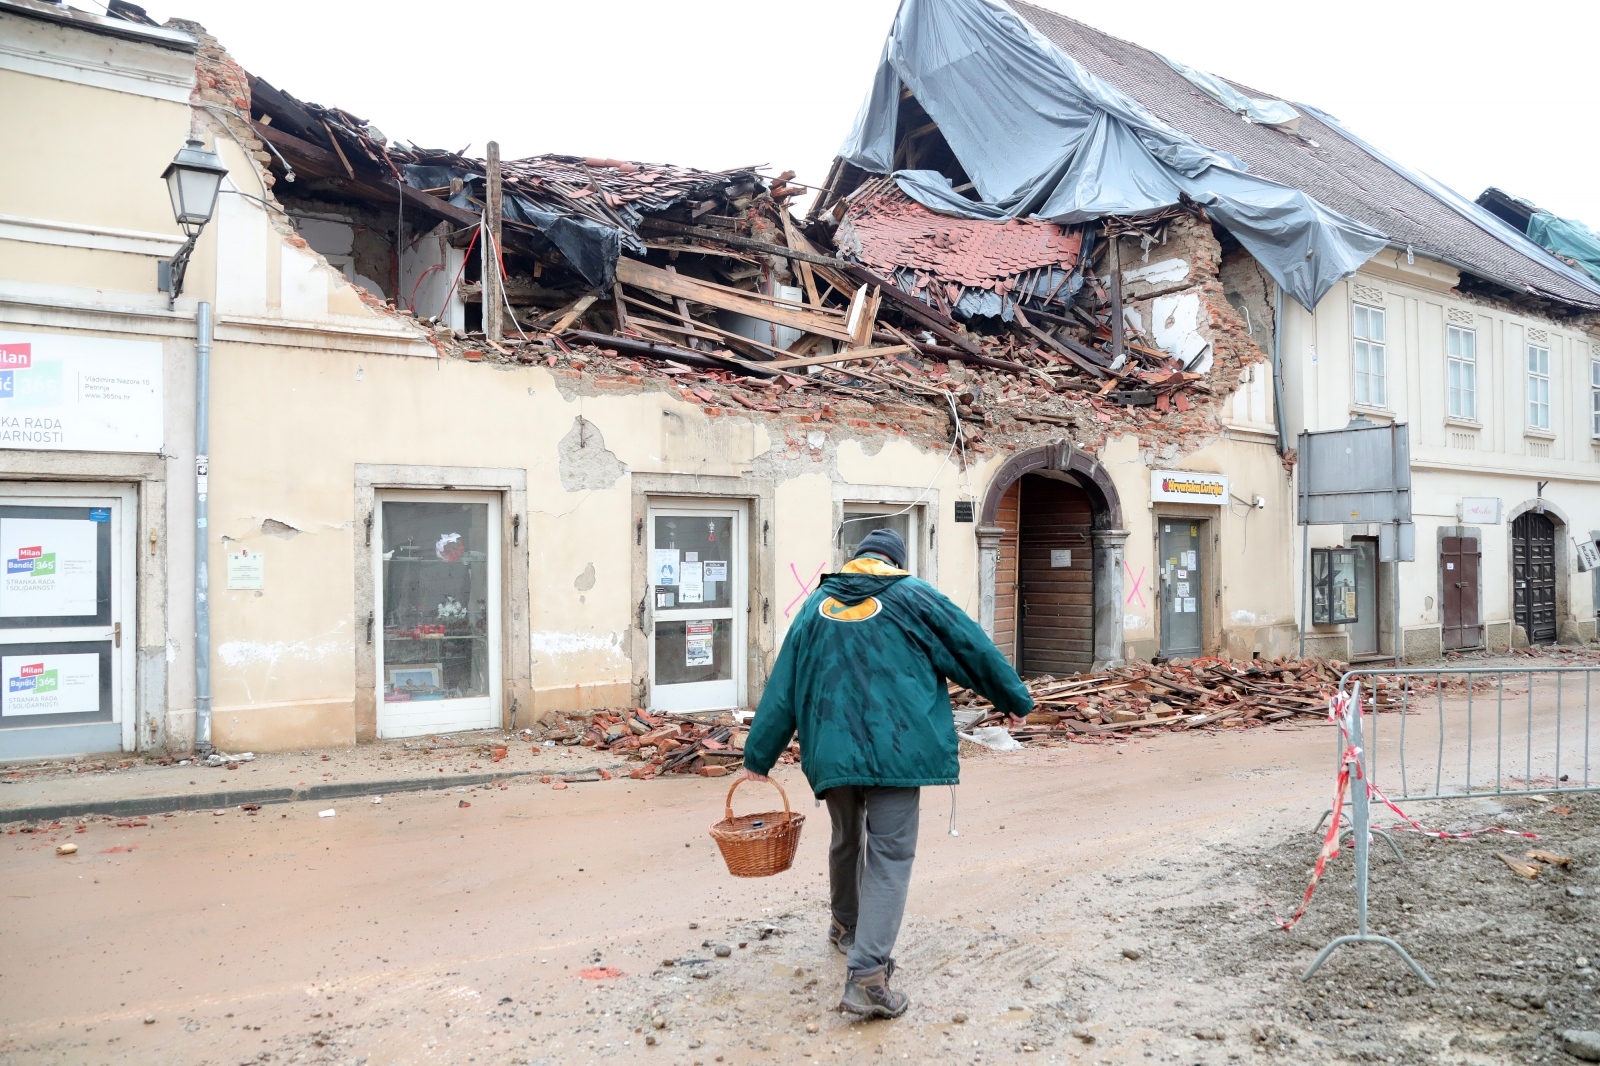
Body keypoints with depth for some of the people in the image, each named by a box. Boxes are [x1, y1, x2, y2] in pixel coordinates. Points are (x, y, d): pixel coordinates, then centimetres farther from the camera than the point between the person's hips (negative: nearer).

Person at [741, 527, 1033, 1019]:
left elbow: (783, 686, 10)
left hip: (832, 750, 4)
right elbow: (974, 649, 8)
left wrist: (759, 754, 14)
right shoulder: (913, 596, 3)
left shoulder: (817, 604, 11)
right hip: (895, 747, -4)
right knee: (890, 855, 0)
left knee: (846, 840, 25)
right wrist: (1014, 699, 22)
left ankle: (846, 925, 46)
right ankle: (866, 974, -10)